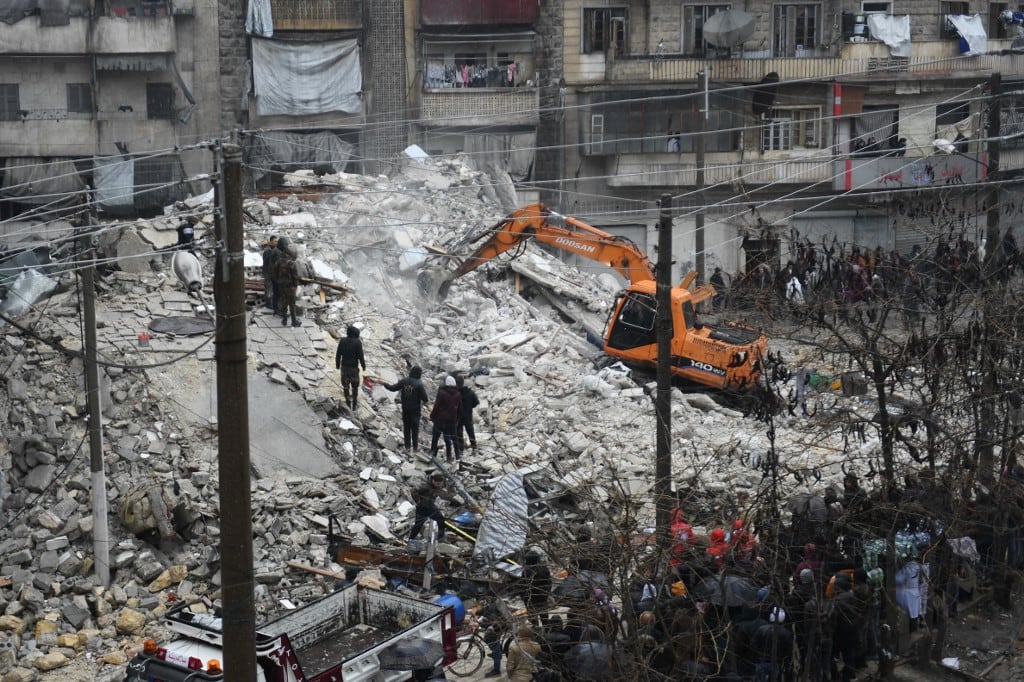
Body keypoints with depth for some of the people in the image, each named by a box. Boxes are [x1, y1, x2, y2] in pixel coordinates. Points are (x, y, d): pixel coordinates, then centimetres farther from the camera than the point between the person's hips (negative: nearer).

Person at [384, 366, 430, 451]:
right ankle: (415, 447, 14)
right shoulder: (419, 384, -19)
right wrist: (427, 398, 6)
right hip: (415, 409, -4)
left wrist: (385, 384, 19)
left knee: (406, 427, 15)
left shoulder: (404, 381, -7)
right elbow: (425, 398, -18)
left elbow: (393, 388, 1)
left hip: (405, 408, 4)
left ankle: (407, 445, 20)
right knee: (415, 428, 8)